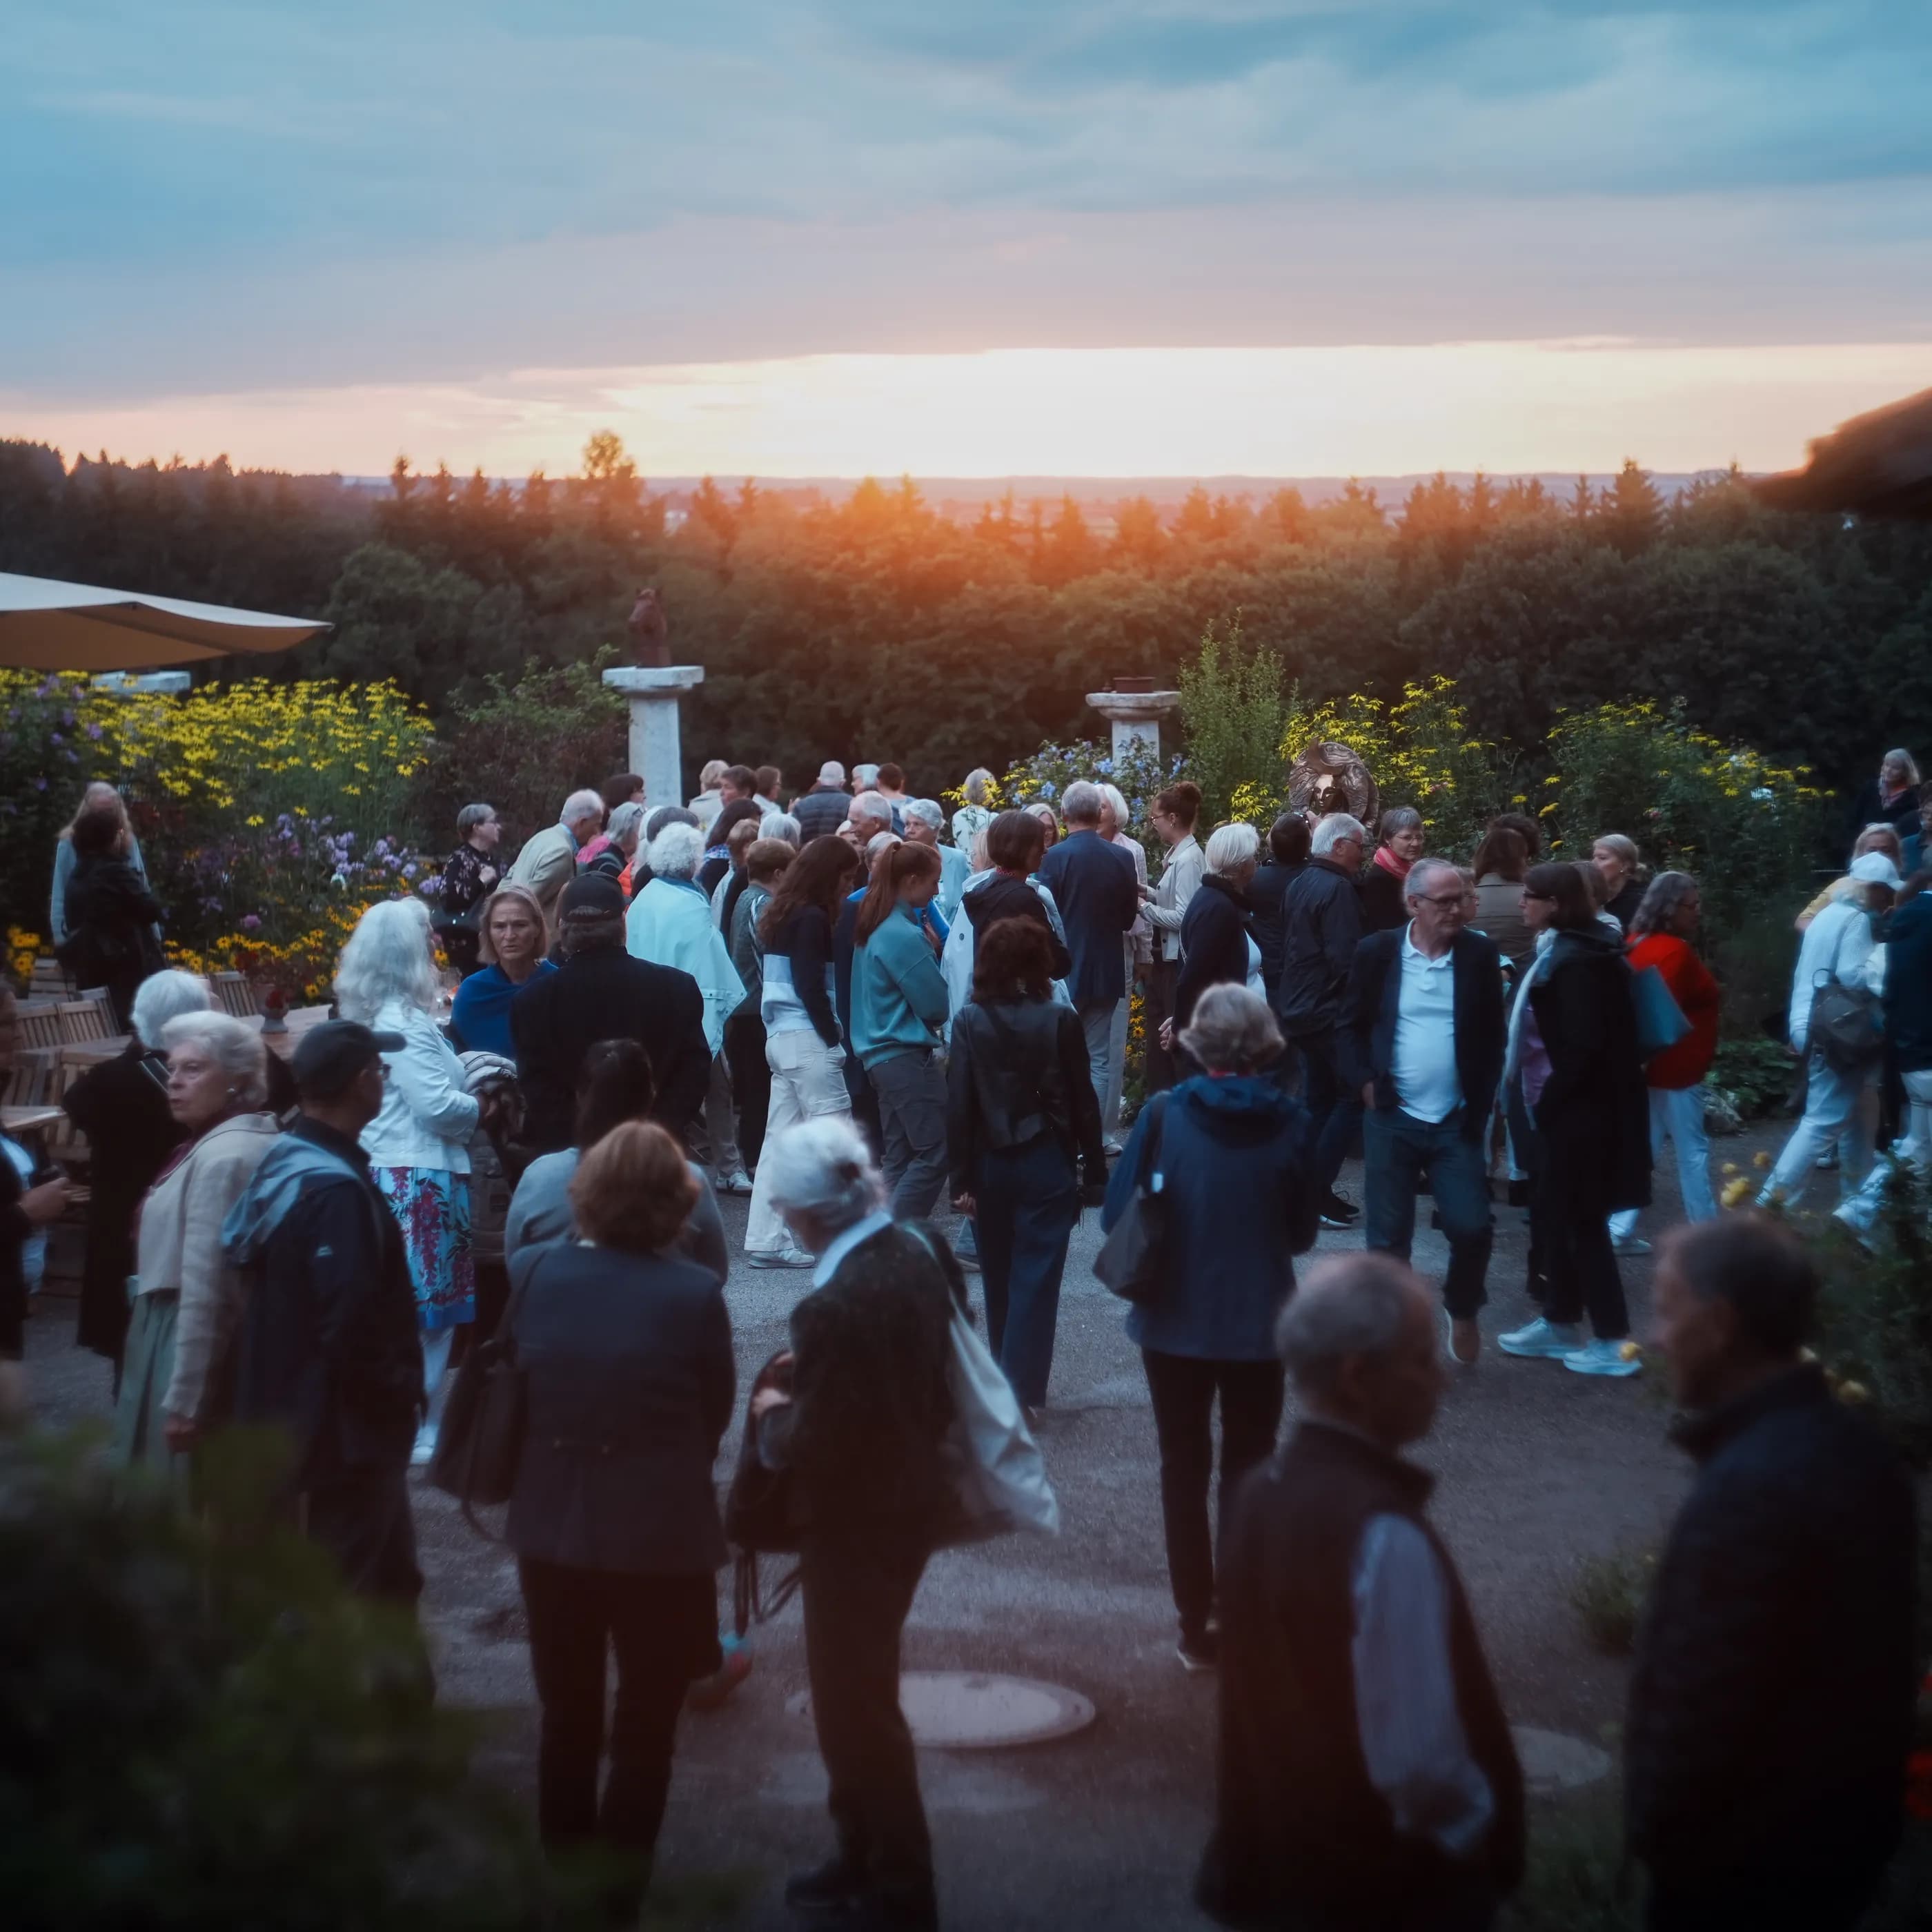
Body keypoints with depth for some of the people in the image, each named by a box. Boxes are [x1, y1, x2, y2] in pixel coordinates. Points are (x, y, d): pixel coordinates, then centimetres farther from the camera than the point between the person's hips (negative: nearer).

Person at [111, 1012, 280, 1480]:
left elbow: (206, 1287, -23)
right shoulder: (264, 1141, 12)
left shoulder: (220, 1158, -19)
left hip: (201, 1347, -10)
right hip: (247, 1348, 10)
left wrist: (184, 1399, -22)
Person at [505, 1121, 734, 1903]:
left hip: (552, 1521, 3)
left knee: (566, 1714, 21)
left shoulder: (532, 1273, -9)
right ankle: (619, 1882, 19)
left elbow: (511, 1386, 2)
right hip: (659, 1530, -3)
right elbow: (716, 1412, -6)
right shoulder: (694, 1292, -17)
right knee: (646, 1720, 14)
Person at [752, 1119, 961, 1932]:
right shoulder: (920, 1256, -3)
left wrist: (771, 1412, -7)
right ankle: (866, 1857, 38)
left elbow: (810, 1449, -26)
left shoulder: (835, 1307, -31)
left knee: (854, 1705, 8)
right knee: (861, 1692, 24)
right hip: (908, 1499, 9)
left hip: (855, 1525, -9)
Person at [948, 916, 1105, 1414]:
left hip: (991, 1165, 2)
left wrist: (961, 1178, -2)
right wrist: (1095, 1170, 5)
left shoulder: (970, 1023, -6)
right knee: (1036, 1276, 1)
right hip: (1047, 1163, -2)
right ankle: (1024, 1387, -5)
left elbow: (958, 1106, -7)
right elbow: (1083, 1100, -4)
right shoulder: (1060, 1021, -8)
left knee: (999, 1275, 17)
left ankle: (1005, 1372, 30)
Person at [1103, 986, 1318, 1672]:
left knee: (1184, 1469, 14)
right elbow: (1302, 1232, 0)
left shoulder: (1164, 1115, -14)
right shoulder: (1290, 1122, -10)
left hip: (1175, 1320, -1)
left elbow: (1117, 1216, -9)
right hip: (1259, 1322, 1)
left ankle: (1197, 1628, 17)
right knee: (1249, 1468, 17)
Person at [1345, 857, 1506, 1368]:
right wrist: (1367, 1082, -6)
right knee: (1388, 1235, 3)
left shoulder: (1481, 954, -1)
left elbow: (1493, 1036, 5)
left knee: (1471, 1228, -3)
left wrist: (1481, 1101, -1)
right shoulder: (1377, 952, -3)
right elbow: (1355, 1026, 6)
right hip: (1391, 1118, 0)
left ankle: (1462, 1311, 25)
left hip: (1457, 1120, 1)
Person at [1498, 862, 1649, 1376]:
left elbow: (1584, 1045, -24)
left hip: (1576, 1114, -10)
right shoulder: (1563, 952, 10)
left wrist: (1549, 1101, -15)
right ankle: (1559, 1324, 28)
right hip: (1566, 1110, 10)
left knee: (1581, 1222, -2)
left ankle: (1614, 1343, 6)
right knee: (1554, 1216, 17)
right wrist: (1540, 1102, 11)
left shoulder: (1576, 961, -20)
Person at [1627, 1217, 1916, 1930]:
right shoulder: (1855, 1447, 1)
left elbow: (1701, 1698, -26)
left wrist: (1656, 1828, -11)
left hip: (1747, 1849, -8)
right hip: (1848, 1813, 8)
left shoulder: (1749, 1488, -29)